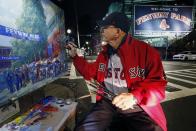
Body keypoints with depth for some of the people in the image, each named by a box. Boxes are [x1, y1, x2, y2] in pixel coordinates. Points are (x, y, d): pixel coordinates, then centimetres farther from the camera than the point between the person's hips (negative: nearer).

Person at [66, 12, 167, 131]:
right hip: (108, 102, 4)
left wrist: (135, 97, -26)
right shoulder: (104, 54, 10)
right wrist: (75, 56, 16)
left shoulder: (146, 51, -9)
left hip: (137, 106, -3)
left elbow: (158, 85, -9)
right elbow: (91, 72, 21)